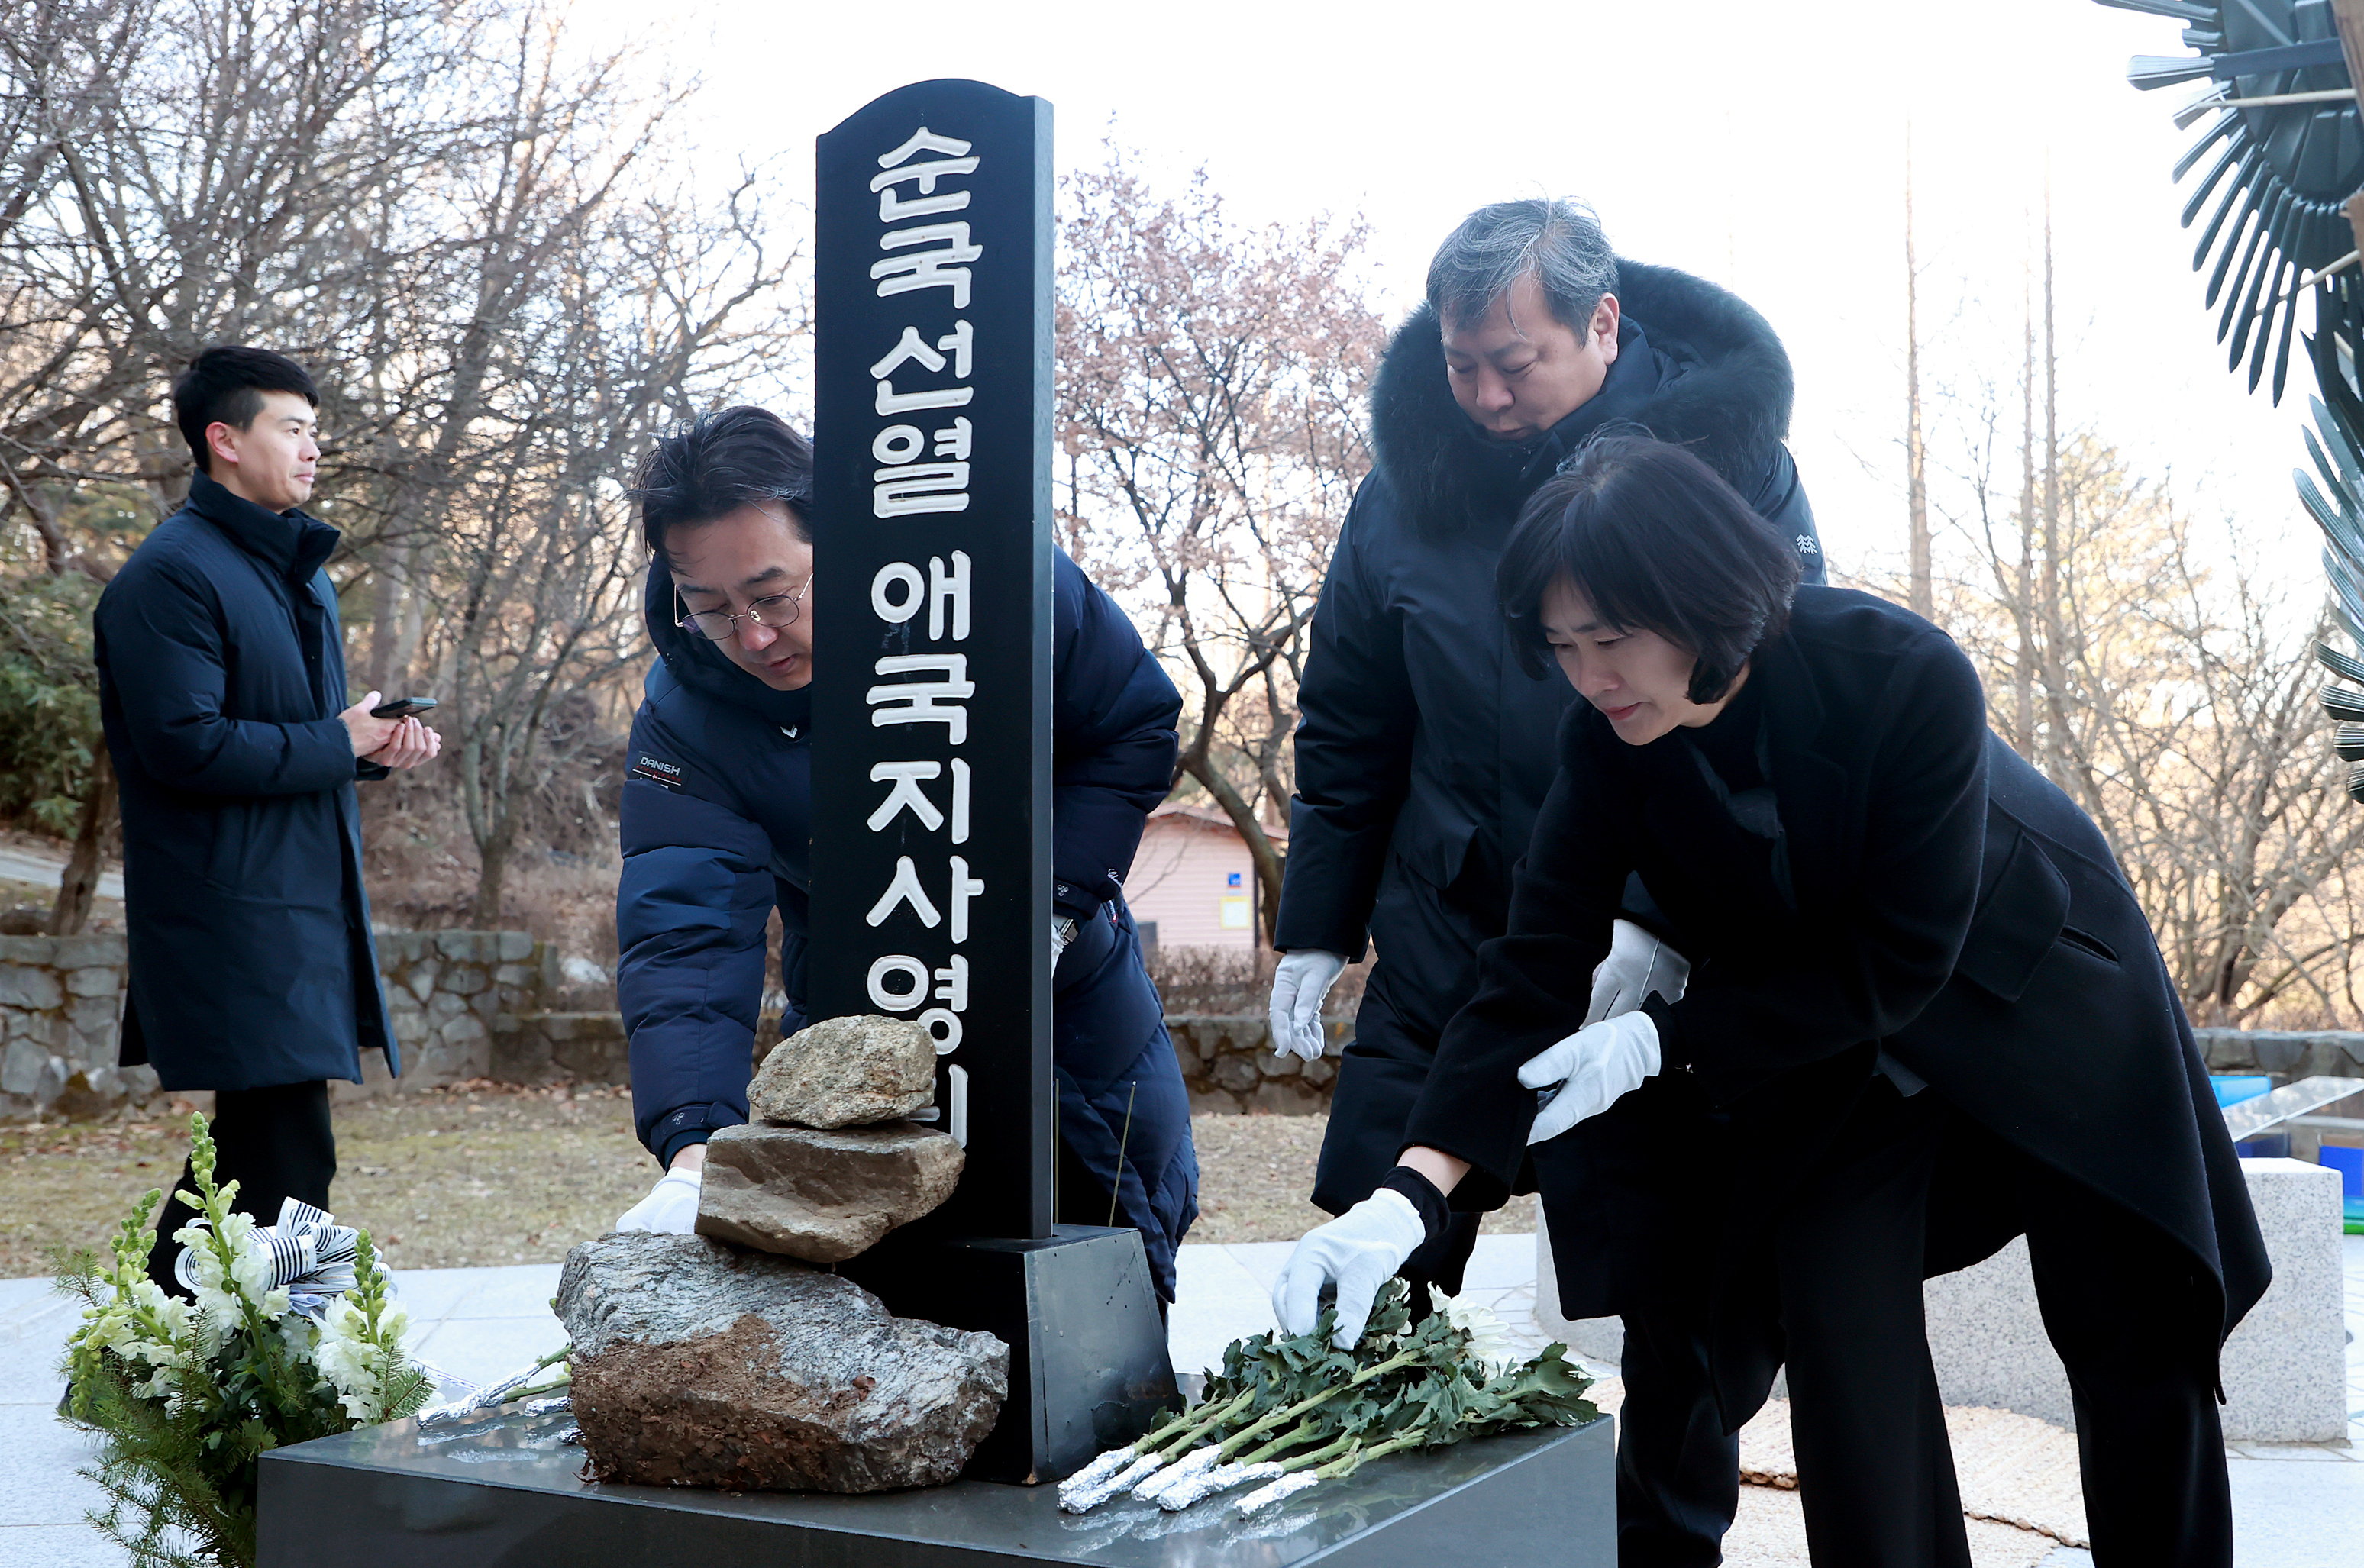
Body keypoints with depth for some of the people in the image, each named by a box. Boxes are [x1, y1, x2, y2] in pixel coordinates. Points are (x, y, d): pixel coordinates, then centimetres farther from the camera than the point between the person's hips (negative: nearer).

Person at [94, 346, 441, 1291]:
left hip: (307, 903, 10)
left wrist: (378, 744, 6)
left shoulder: (299, 568, 20)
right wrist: (339, 745, -14)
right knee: (288, 1161, -11)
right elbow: (185, 745, -20)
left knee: (258, 1147, 15)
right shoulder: (171, 575, -11)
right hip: (232, 918, -10)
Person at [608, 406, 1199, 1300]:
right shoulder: (684, 716, -27)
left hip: (1068, 984, 1)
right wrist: (695, 1149, -50)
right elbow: (685, 933, -35)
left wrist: (1055, 903, -22)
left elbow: (1138, 724, -13)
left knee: (1143, 1218, 14)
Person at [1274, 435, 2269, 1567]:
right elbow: (1534, 970, -24)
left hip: (2032, 988, -2)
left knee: (2138, 1345, 4)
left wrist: (1667, 1038, -31)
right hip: (1828, 1044, 3)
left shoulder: (1908, 677, -35)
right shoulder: (1609, 744, -22)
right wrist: (1409, 1195, -34)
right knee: (1835, 1316, -11)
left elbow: (1900, 959, -29)